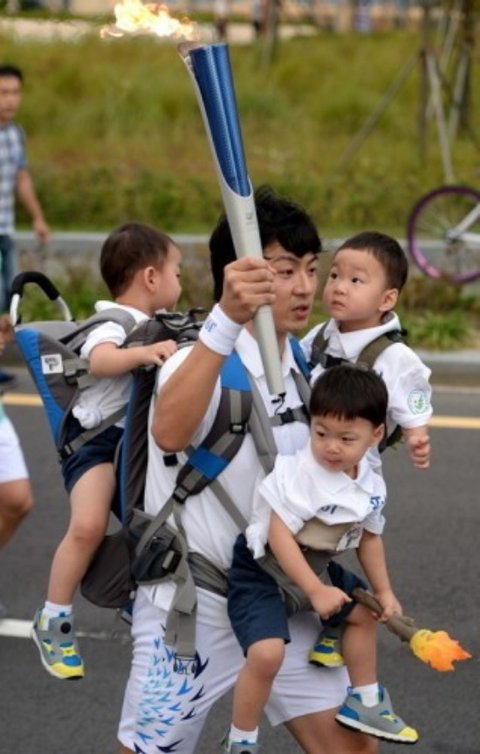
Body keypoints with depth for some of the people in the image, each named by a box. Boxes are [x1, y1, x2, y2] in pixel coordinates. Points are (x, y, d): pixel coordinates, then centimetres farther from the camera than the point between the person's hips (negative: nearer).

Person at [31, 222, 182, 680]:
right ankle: (53, 620, -12)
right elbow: (101, 360, -37)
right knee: (88, 525, -25)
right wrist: (144, 353, -51)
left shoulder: (157, 329, 15)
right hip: (97, 438, -9)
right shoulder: (114, 326, -13)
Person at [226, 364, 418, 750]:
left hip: (315, 565, 8)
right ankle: (241, 740, -4)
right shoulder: (299, 474, -28)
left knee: (362, 613, 23)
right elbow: (279, 535, -28)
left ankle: (364, 701, 43)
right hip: (261, 564, -8)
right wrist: (315, 591, -27)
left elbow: (369, 536, 14)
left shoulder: (371, 485, -3)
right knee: (267, 652, -24)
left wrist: (383, 592, 16)